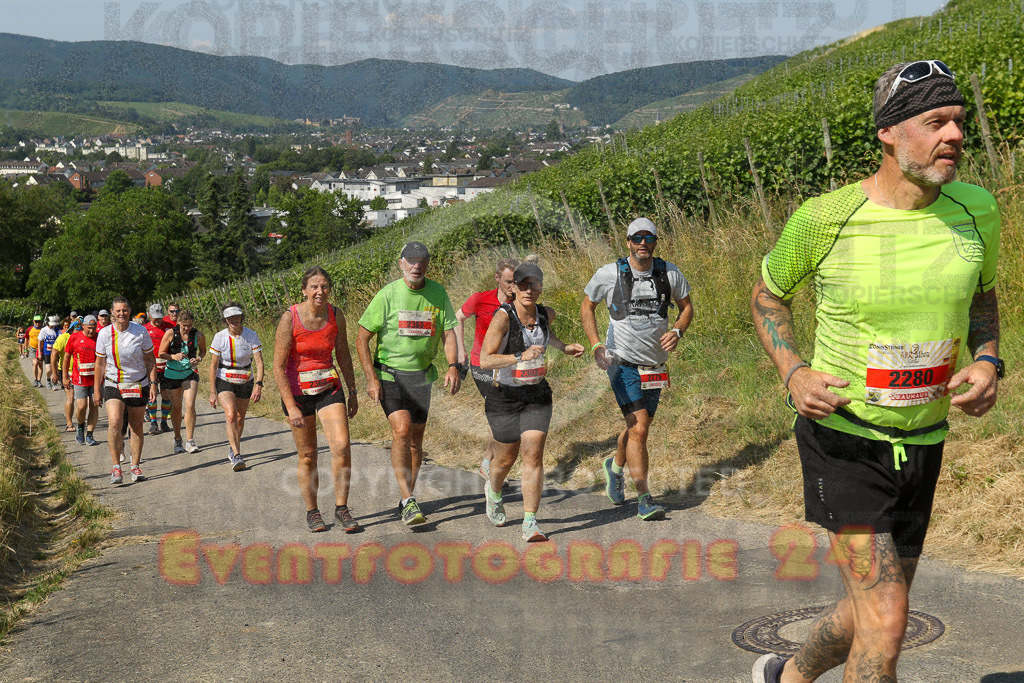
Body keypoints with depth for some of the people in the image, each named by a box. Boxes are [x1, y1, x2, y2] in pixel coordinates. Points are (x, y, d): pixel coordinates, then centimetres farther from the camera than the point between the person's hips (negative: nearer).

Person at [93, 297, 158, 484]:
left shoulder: (140, 331, -5)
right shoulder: (104, 333, -3)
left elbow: (150, 359, 4)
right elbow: (100, 363, 7)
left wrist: (153, 383, -2)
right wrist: (96, 389, 7)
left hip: (138, 385, 1)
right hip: (113, 385, 0)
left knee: (136, 427, 7)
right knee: (115, 422, -20)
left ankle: (135, 467, 20)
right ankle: (116, 466, -12)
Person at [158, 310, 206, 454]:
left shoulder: (198, 335, -8)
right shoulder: (170, 333, -11)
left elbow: (203, 350, 11)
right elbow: (161, 353, -4)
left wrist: (199, 359, -10)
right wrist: (173, 356, -24)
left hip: (190, 373, 0)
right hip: (172, 374, 0)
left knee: (190, 406, -15)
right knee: (176, 407, 8)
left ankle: (190, 441, -6)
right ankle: (177, 440, 26)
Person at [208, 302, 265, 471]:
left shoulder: (251, 336, -13)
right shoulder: (220, 337, -13)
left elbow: (259, 363, -16)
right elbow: (213, 366, -7)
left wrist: (258, 385, -28)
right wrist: (212, 392, -8)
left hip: (246, 382, 2)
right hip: (224, 381, -2)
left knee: (240, 418, 11)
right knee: (231, 414, -22)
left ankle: (232, 448, 38)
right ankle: (237, 456, -26)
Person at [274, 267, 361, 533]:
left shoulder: (336, 315, -5)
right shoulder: (290, 319, -16)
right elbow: (278, 366, -15)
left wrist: (352, 392, 9)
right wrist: (291, 407, -19)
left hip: (329, 388, 3)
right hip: (297, 391, -2)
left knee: (342, 447, -12)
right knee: (307, 456, 5)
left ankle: (341, 508, 1)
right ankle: (312, 512, 22)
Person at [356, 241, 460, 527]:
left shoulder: (438, 293, 1)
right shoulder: (388, 294, -10)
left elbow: (448, 332, 6)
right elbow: (362, 337, -6)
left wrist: (452, 367, -12)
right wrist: (371, 379, -13)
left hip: (422, 375, 4)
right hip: (390, 374, -4)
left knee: (416, 438, 9)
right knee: (402, 430, -21)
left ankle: (407, 498, 25)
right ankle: (408, 501, -18)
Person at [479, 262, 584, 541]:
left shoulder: (545, 314, 1)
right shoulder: (503, 317, -18)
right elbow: (485, 360, -26)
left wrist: (564, 347, 17)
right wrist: (521, 357, -36)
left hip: (537, 395, 3)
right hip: (505, 395, -3)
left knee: (533, 456, -8)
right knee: (507, 457, 12)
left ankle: (530, 524, -6)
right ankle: (493, 490, 47)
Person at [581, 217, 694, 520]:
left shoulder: (670, 273, -2)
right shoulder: (610, 274, -8)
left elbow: (687, 306, 13)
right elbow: (587, 306, 6)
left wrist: (677, 331, -7)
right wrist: (596, 345, -6)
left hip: (654, 366, 4)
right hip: (622, 362, -4)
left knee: (639, 427, 15)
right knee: (639, 428, -14)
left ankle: (615, 465, 47)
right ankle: (644, 499, -7)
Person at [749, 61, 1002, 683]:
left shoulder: (976, 211, -4)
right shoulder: (824, 218, -15)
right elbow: (768, 295, 3)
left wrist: (988, 361, -5)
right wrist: (793, 375, -13)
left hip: (922, 441, 5)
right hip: (841, 435, -5)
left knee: (874, 608, 18)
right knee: (886, 619, -12)